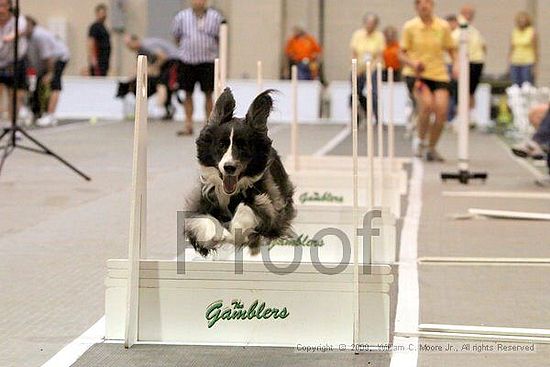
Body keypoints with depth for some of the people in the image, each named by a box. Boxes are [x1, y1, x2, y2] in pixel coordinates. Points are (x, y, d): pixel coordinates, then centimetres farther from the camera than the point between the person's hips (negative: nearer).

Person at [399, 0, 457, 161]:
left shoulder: (443, 26, 2)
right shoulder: (409, 27, -2)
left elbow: (451, 50, 13)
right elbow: (402, 54, 2)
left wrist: (456, 64, -6)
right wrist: (412, 63, -18)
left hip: (439, 74, 2)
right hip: (415, 74, -2)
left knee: (441, 110, -12)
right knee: (427, 104, -27)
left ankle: (431, 148, 12)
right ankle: (420, 140, -2)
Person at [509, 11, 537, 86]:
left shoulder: (532, 32, -6)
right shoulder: (514, 32, 7)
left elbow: (536, 50, -6)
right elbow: (511, 49, 11)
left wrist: (535, 66, -11)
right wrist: (510, 65, 7)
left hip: (527, 64, -4)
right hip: (515, 64, 4)